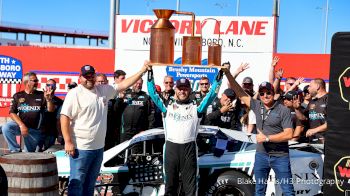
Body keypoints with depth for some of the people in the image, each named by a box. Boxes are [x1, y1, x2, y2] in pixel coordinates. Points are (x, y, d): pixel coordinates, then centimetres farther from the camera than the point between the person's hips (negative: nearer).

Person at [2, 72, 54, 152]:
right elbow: (12, 113, -3)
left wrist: (48, 99, -27)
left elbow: (50, 110, -6)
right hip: (20, 125, 0)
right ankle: (15, 150, -14)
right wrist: (21, 125, -18)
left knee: (29, 154, 1)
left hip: (34, 130, 0)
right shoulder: (18, 96, 2)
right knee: (6, 128, -28)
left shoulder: (41, 95, 2)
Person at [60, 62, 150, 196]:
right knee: (77, 183, -5)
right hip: (81, 148, -7)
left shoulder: (103, 90, 10)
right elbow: (65, 118, -13)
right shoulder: (75, 94, -9)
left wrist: (142, 71, 9)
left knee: (90, 183, 16)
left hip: (99, 147, 7)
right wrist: (68, 142, -18)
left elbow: (123, 85, 15)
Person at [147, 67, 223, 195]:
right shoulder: (168, 106, 10)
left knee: (190, 185, 3)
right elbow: (152, 93, 9)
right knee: (170, 184, 9)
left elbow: (211, 94, 3)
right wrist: (150, 72, 3)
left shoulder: (196, 107, 7)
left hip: (189, 148, -1)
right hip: (171, 147, 1)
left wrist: (220, 74, -4)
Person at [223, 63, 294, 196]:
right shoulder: (257, 106, 2)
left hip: (280, 157, -4)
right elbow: (240, 93, 1)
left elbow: (289, 134, -15)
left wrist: (267, 138, -18)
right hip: (261, 155, 4)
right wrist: (227, 73, -7)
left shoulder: (283, 111, -10)